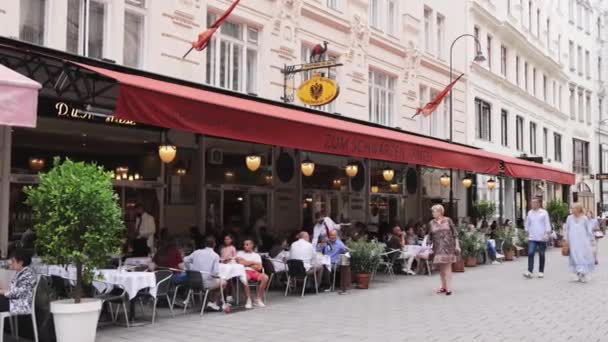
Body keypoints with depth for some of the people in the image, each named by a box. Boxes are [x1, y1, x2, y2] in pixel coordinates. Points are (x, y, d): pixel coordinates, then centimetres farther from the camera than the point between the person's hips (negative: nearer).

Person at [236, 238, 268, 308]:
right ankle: (249, 300, -28)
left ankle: (259, 299, -18)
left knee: (265, 277, -29)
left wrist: (246, 263, 3)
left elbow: (259, 267, 4)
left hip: (254, 272, 3)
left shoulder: (256, 255, 18)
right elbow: (240, 263, -3)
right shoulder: (240, 253, 17)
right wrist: (253, 262, 2)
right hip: (244, 271, -2)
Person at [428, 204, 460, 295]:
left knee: (447, 266, -5)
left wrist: (457, 245, -2)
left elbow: (455, 234, 3)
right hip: (438, 248, 3)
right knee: (441, 267, 7)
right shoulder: (431, 223, 5)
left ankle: (448, 288, -7)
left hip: (448, 247, -3)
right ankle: (443, 286, 17)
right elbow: (430, 237, 9)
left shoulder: (448, 220, 0)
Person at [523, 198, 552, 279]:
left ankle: (541, 272, 15)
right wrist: (527, 232, 13)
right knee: (530, 254, -11)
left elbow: (547, 224, -4)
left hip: (542, 238, -2)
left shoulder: (544, 213, -2)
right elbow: (527, 224, 17)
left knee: (541, 255, 6)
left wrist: (547, 234, -13)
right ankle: (529, 271, -15)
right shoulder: (530, 213, 8)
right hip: (532, 238, 2)